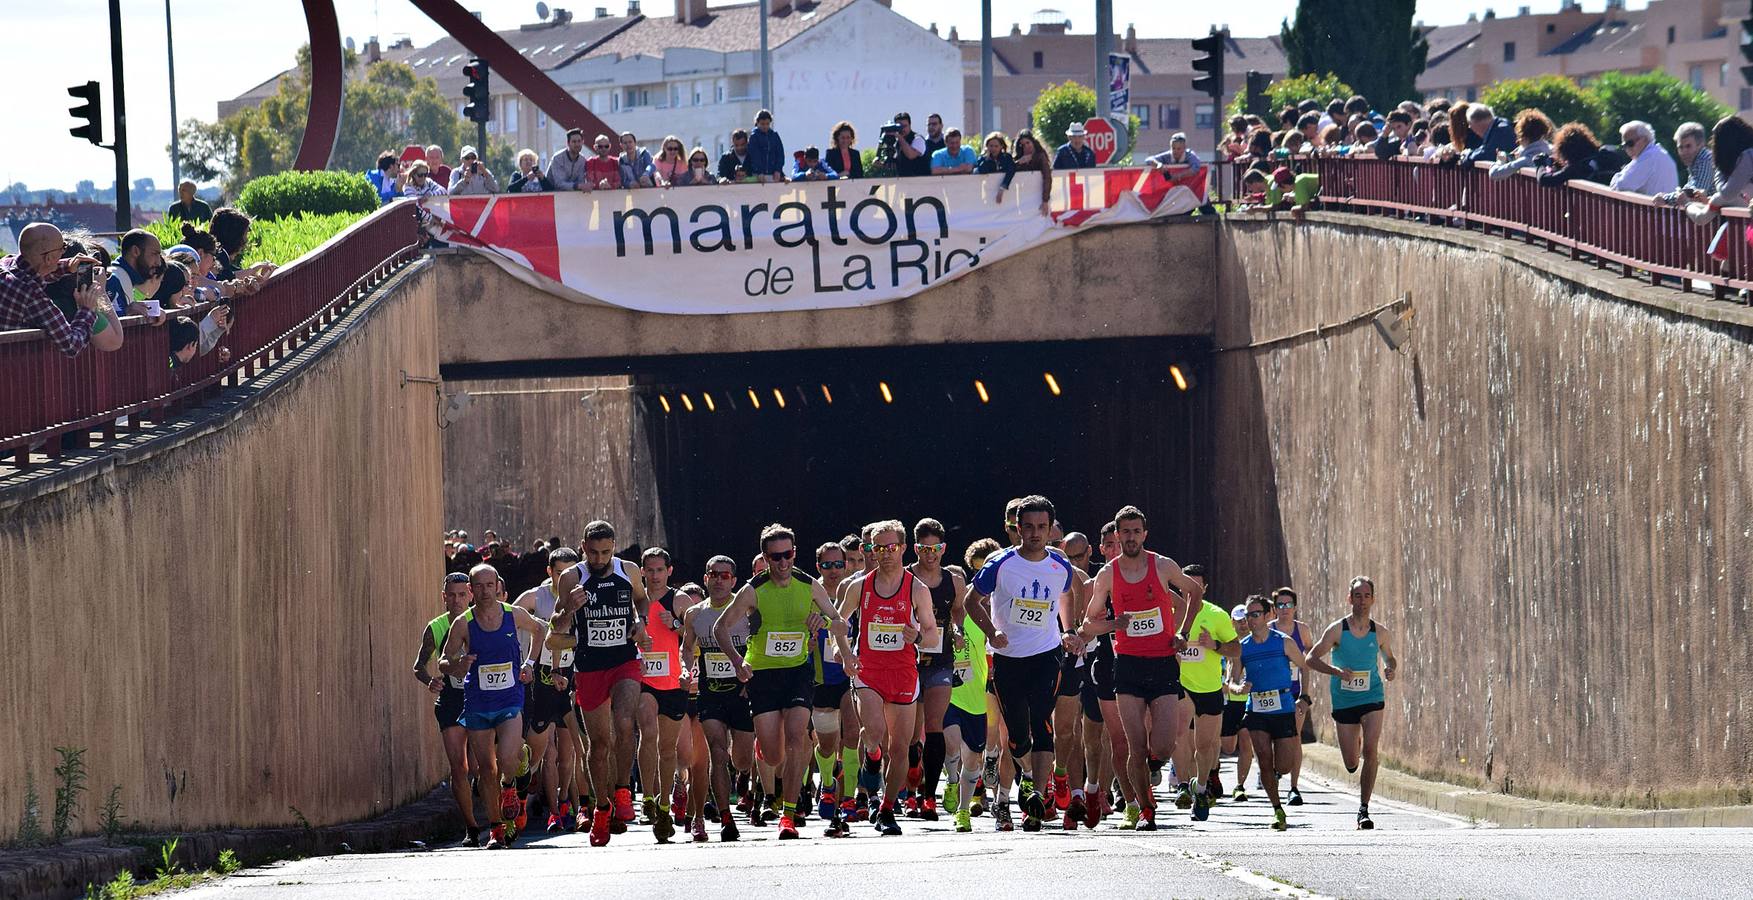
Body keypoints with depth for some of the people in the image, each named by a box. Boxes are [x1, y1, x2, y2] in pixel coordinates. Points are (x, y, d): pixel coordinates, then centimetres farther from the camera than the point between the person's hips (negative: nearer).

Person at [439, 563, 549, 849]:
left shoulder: (514, 615, -3)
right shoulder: (463, 624, -6)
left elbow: (540, 630, 18)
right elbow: (443, 662, 1)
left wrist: (530, 663, 7)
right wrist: (457, 666, -22)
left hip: (511, 701, -1)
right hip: (477, 704, 1)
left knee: (506, 758, -21)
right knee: (485, 769, 3)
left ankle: (509, 789, 14)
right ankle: (496, 829, 16)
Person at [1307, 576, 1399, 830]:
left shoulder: (1379, 633, 0)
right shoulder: (1337, 630, -7)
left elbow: (1390, 658, 18)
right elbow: (1311, 659, -10)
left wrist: (1390, 670, -7)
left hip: (1371, 698, 0)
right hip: (1344, 701, 0)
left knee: (1370, 750, -19)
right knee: (1351, 764, 6)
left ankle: (1364, 809, -11)